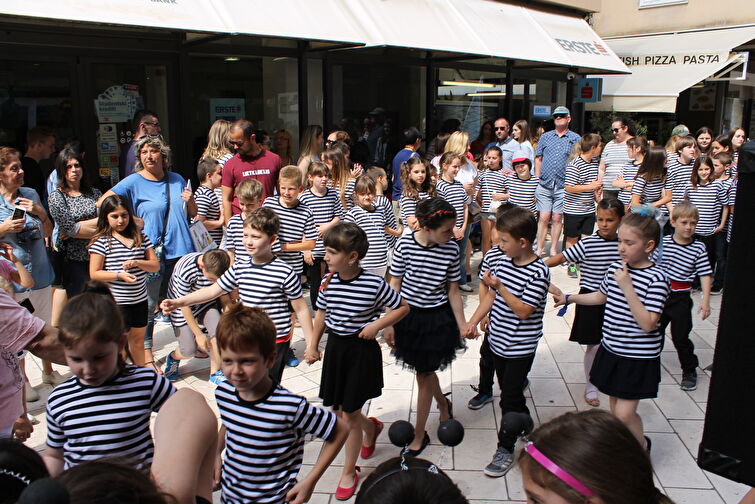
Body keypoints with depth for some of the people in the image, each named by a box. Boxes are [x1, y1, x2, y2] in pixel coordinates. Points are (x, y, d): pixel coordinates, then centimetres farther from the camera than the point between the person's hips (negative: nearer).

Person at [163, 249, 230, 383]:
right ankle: (173, 357, 31)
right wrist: (198, 334, -20)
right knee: (189, 351, -7)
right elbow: (184, 305, -24)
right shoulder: (185, 271, -34)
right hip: (183, 308, -3)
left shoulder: (218, 268, -22)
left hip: (206, 302, 3)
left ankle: (215, 373, -6)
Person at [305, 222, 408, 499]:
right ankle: (371, 427, 48)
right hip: (335, 347, 5)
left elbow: (403, 307, -5)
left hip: (362, 349, -5)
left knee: (349, 415, 2)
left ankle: (349, 471, 24)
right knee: (337, 409, 15)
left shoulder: (374, 284, -19)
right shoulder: (328, 281, -5)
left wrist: (377, 325, -17)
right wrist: (313, 345, 8)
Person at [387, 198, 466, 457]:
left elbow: (453, 291, -2)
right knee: (424, 370, 18)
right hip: (408, 315, 1)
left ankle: (419, 434, 23)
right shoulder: (405, 244, -14)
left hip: (438, 318, -1)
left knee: (424, 375, 6)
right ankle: (444, 404, 48)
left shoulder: (451, 249, -11)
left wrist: (462, 325, 0)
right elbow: (395, 285, -6)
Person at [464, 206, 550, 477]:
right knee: (509, 391, 21)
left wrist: (498, 286, -28)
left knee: (509, 397, 2)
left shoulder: (538, 272, -20)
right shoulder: (503, 262, 1)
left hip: (520, 347, -7)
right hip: (498, 341, 7)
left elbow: (523, 311, -22)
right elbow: (491, 297, 10)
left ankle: (505, 449, 15)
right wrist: (473, 321, 3)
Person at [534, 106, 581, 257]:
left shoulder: (575, 138, 6)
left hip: (563, 186, -1)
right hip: (544, 184, 1)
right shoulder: (545, 136, 12)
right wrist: (537, 180, 5)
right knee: (544, 218, 0)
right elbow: (538, 158, 14)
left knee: (557, 218, 4)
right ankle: (539, 249, 7)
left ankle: (554, 250, 14)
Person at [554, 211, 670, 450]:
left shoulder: (656, 278, -19)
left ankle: (641, 446, 26)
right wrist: (570, 298, 16)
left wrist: (627, 287, -29)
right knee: (615, 407, 17)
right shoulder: (615, 268, 1)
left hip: (639, 357, -6)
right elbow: (601, 297, 21)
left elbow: (648, 324, -25)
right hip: (611, 349, 7)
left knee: (624, 414, -2)